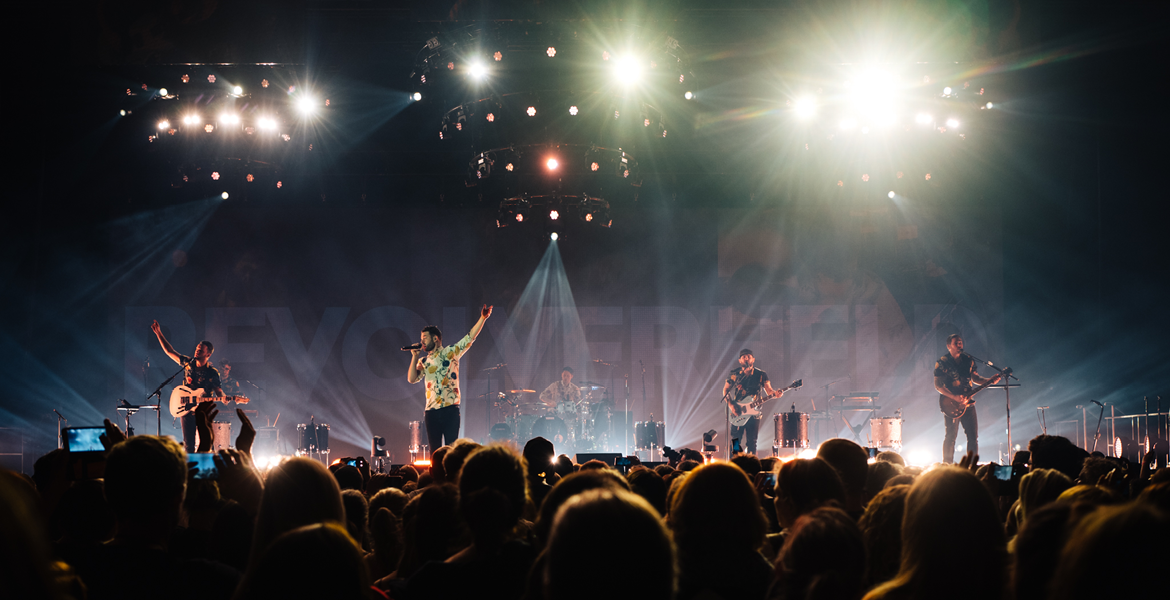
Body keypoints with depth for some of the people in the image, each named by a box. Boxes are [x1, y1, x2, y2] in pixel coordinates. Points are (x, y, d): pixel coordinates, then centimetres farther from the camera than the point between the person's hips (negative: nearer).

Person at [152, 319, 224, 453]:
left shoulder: (212, 373, -5)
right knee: (188, 445, 2)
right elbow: (170, 351, 9)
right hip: (186, 410, 3)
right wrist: (158, 333, 6)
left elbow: (219, 392, -5)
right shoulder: (189, 363, 4)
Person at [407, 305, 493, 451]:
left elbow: (469, 338, -3)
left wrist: (483, 318, -14)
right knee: (434, 449, 6)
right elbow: (412, 379, 5)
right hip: (431, 411, 4)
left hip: (450, 408, -4)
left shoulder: (450, 352, 4)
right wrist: (414, 356, 2)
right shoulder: (423, 361, 16)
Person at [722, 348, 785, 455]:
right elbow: (725, 390, 6)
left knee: (752, 443, 1)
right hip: (737, 413, 0)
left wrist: (775, 394, -26)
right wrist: (731, 405, -9)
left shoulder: (761, 375, 3)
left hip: (753, 413, 0)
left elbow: (768, 390, -2)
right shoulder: (734, 374, 4)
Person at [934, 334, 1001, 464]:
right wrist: (955, 397, -19)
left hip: (968, 402, 5)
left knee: (973, 436, 3)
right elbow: (938, 385, -10)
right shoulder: (942, 363, -6)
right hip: (951, 404, -5)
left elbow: (975, 378, 20)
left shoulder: (968, 360, 10)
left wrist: (990, 381, 2)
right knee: (951, 437, -5)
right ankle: (947, 466, 2)